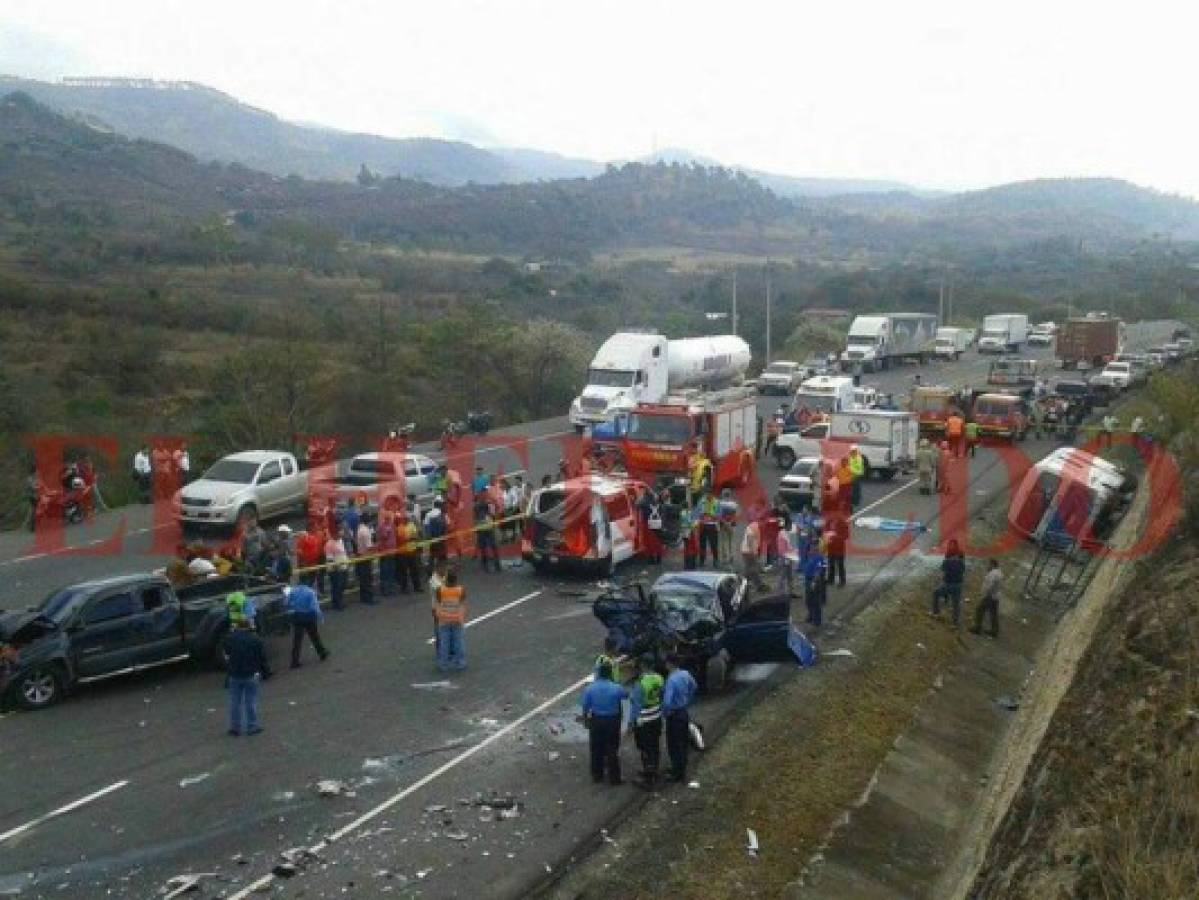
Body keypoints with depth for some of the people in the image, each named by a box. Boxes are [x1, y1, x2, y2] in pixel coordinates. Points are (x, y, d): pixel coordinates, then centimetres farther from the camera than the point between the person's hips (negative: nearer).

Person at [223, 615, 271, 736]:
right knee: (251, 701, 6)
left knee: (235, 702, 9)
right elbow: (263, 659, -3)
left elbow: (226, 655, 8)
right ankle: (252, 726, 9)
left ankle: (234, 727, 14)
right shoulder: (256, 640, -6)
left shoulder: (230, 638, -3)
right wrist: (266, 673, 5)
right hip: (251, 675, -1)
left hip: (234, 675, 2)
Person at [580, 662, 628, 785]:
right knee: (612, 750, 9)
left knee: (596, 749, 16)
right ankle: (613, 777, 16)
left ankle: (597, 775, 28)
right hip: (613, 721, -2)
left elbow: (585, 707, -5)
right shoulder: (616, 688, -15)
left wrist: (586, 719, 11)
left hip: (596, 721, 2)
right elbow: (626, 695, 5)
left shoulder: (590, 688, -11)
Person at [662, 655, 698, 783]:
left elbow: (667, 702, -32)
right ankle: (682, 771, 33)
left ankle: (677, 774, 15)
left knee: (674, 745, 6)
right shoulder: (686, 674, -3)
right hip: (685, 713, 8)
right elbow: (694, 687, 16)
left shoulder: (671, 679, -28)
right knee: (683, 743, 19)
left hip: (674, 715, -8)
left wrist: (665, 713, -12)